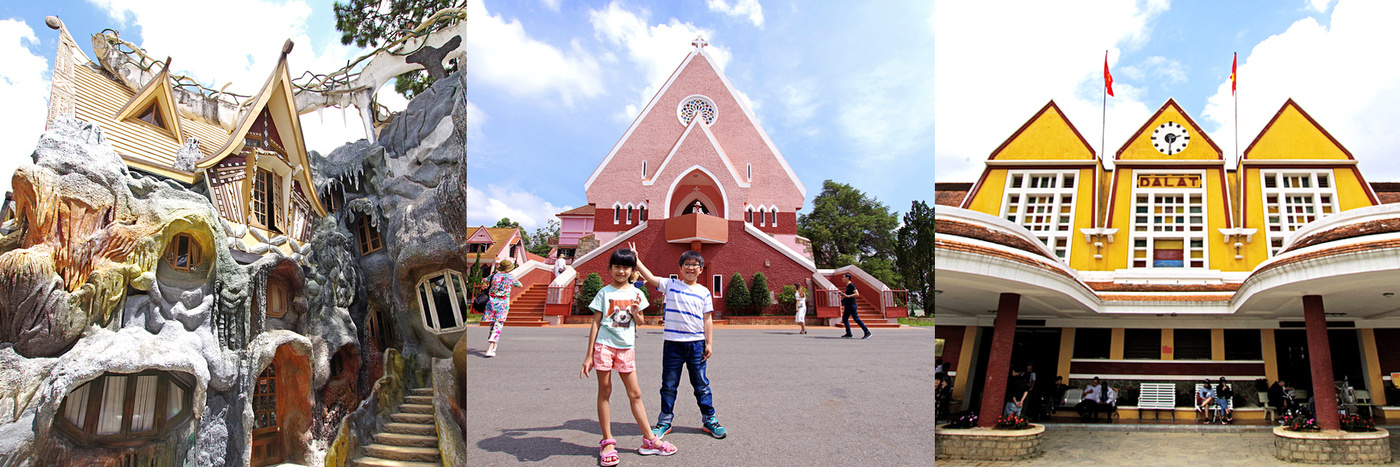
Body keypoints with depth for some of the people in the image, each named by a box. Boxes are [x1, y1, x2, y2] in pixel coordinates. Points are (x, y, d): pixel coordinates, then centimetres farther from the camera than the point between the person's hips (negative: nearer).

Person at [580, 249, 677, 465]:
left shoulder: (636, 294, 9)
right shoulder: (605, 293, 1)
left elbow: (640, 324, 14)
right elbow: (596, 323, 1)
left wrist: (636, 313, -10)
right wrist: (589, 355, -3)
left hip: (627, 347, 2)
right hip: (604, 345, -2)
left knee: (635, 394, 6)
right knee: (605, 391, 2)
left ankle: (649, 440, 13)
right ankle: (607, 442, 9)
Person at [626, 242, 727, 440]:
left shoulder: (704, 292, 6)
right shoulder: (670, 285, 4)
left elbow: (707, 319, 5)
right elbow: (650, 277, -4)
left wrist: (709, 344, 1)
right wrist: (635, 259, -11)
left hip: (696, 343, 0)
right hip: (672, 342, 0)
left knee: (701, 384, 8)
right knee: (669, 384, 7)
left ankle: (709, 419, 19)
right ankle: (665, 421, 17)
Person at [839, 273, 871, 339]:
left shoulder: (851, 285, -12)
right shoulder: (847, 286, 17)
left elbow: (857, 294, -22)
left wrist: (848, 296, -27)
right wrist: (842, 294, 18)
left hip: (852, 305, -10)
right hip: (847, 306, 10)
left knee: (857, 319, -9)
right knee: (844, 319, 6)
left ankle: (867, 332, -6)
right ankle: (848, 334, 8)